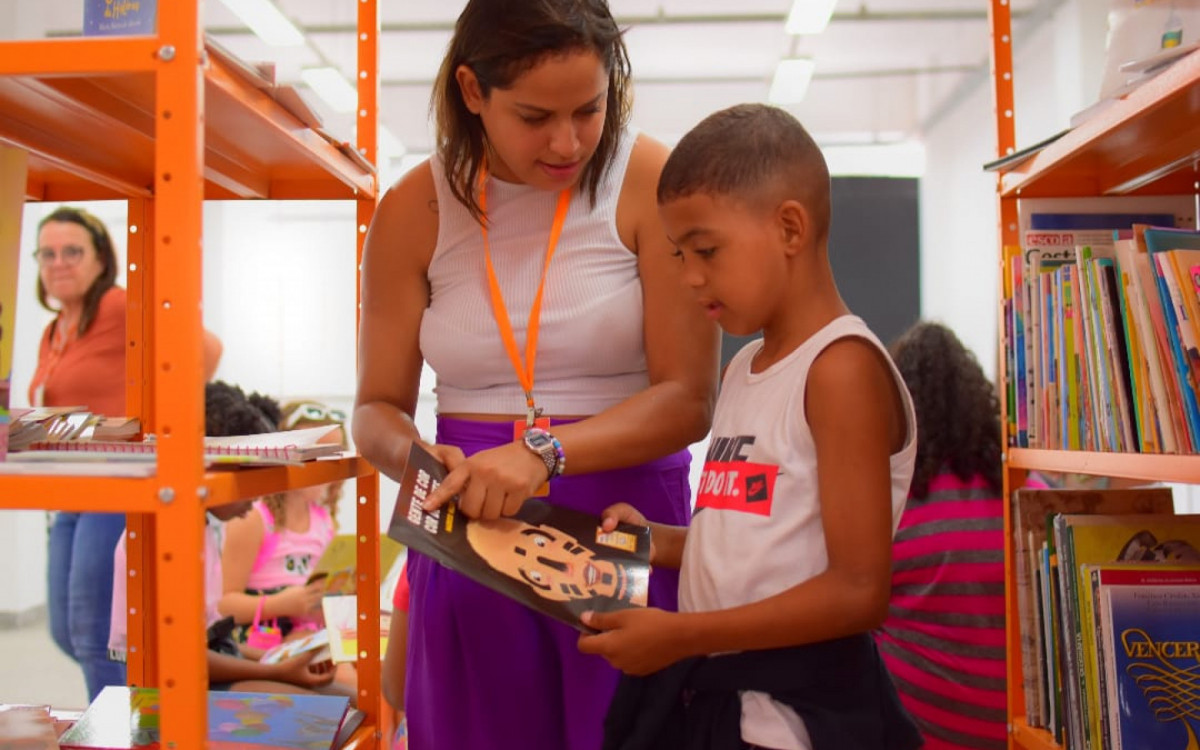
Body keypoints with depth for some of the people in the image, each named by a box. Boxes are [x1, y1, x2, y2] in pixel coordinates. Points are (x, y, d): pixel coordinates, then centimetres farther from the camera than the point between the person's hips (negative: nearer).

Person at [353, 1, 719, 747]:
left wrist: (546, 452, -25)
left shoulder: (652, 183, -8)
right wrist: (414, 458, -18)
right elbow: (379, 407, 5)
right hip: (470, 532, 2)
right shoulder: (414, 211, 0)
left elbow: (687, 399, -10)